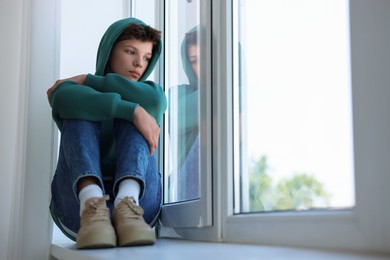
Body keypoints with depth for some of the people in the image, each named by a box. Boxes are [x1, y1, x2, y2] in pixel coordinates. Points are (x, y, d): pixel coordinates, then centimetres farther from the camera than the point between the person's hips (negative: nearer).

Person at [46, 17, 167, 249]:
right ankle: (91, 207, -41)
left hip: (138, 200, 1)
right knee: (80, 110, -14)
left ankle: (127, 205, -38)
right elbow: (63, 99, -14)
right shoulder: (76, 90, 14)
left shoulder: (154, 97, 21)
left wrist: (87, 80, 0)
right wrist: (134, 111, -23)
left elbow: (154, 99, -7)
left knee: (140, 108, -12)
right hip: (79, 202, 0)